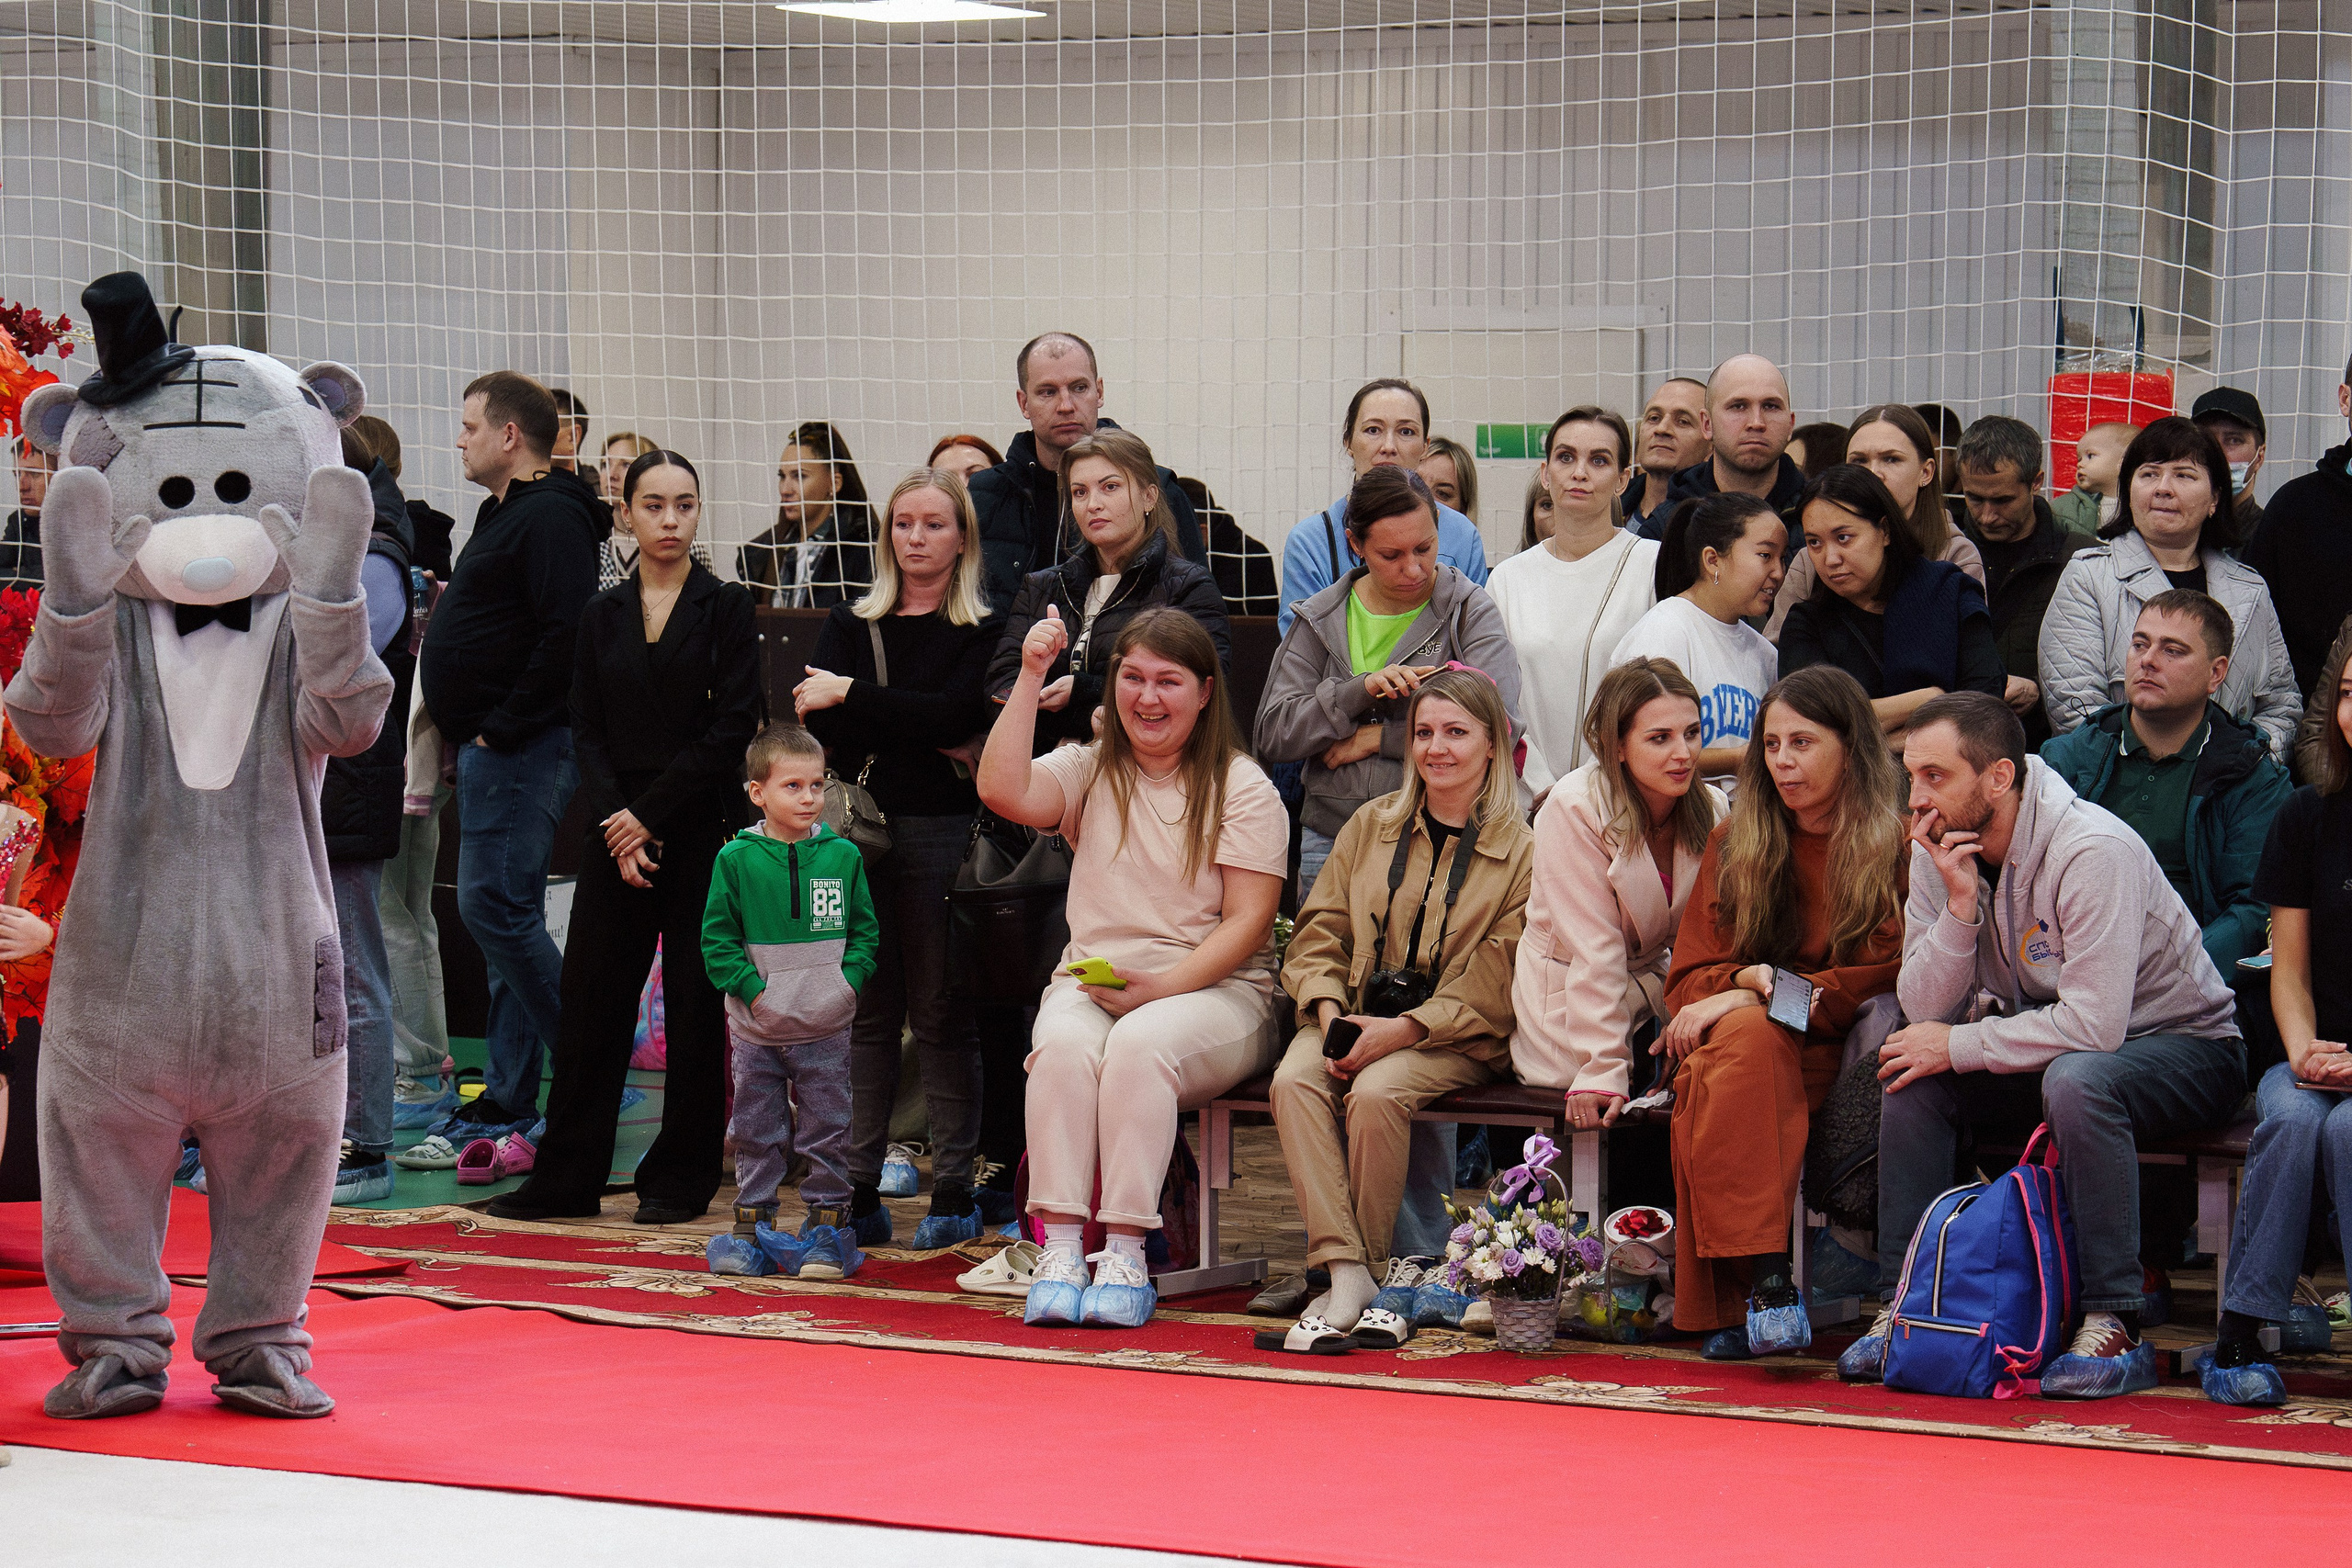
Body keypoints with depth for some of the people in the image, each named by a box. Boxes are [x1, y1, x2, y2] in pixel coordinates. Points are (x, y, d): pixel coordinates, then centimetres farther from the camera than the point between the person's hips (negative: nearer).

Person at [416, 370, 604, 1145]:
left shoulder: (551, 517, -14)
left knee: (495, 907, -13)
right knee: (505, 915, 10)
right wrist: (473, 735, 15)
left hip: (520, 749, -11)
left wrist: (502, 728, -20)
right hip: (489, 746, 11)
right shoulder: (507, 514, 19)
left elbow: (567, 636, -24)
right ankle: (506, 1102, 13)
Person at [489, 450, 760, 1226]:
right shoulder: (602, 614, 10)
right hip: (618, 833, 3)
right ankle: (567, 1177, 9)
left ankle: (680, 1180, 9)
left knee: (695, 1004, 1)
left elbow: (732, 730, -7)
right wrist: (614, 822, -9)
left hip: (701, 830, -3)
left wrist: (651, 816, -12)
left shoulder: (726, 608, 0)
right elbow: (588, 732, 7)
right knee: (591, 997, 3)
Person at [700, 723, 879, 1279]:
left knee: (826, 1129, 4)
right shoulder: (736, 859, -4)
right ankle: (753, 1223, 18)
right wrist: (751, 988, -12)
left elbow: (864, 931, 7)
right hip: (757, 1027, 0)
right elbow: (718, 938, -2)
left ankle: (827, 1224, 13)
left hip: (826, 1027, 1)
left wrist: (849, 979, -7)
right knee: (756, 1130, 8)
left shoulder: (843, 855, 1)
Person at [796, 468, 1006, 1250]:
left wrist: (854, 697, -9)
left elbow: (957, 713, -12)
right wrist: (930, 740, -10)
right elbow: (819, 722, -1)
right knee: (865, 1012, 2)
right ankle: (856, 1192, 4)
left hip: (941, 833, -3)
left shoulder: (984, 632, 5)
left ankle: (954, 1194, 2)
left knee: (941, 1016, -2)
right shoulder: (849, 625, 15)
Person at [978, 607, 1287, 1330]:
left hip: (1213, 991, -3)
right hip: (1090, 980, 3)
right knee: (1065, 1045, -32)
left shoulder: (1241, 787, 4)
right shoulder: (1090, 771, 14)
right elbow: (1002, 790, -6)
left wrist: (1162, 986, -17)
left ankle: (1125, 1252, -34)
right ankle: (1060, 1249, -36)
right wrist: (1031, 678, -7)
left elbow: (1248, 920, -5)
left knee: (1140, 1044, -36)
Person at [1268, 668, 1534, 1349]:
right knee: (1295, 1080, -28)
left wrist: (1407, 1029, -18)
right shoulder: (1372, 826, 15)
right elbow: (1319, 932, 13)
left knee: (1376, 1093, -34)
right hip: (1352, 1017, 4)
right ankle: (1346, 1274, -35)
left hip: (1455, 1039, -4)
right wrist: (1328, 1010, -6)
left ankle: (1369, 1267, -20)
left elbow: (1495, 990, -7)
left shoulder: (1521, 850, -1)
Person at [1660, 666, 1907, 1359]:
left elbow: (1888, 979, -6)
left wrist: (1745, 997, -12)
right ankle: (1759, 1274, -45)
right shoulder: (1734, 845, 16)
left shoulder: (1900, 848, 3)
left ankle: (1730, 1305, -40)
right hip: (1736, 1046, 3)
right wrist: (1752, 980, -11)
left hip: (1841, 1055, -3)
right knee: (1745, 1037, -35)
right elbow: (1689, 981, 13)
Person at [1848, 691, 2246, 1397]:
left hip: (2183, 1046, -7)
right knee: (1913, 1079, -14)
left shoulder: (2094, 850, -27)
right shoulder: (1939, 853, -6)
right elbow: (1924, 1013, -9)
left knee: (2075, 1080, -37)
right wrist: (1959, 905, -24)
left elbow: (2093, 1026, -32)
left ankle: (2116, 1327, -32)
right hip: (2048, 1046, 7)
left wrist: (1958, 1046, -23)